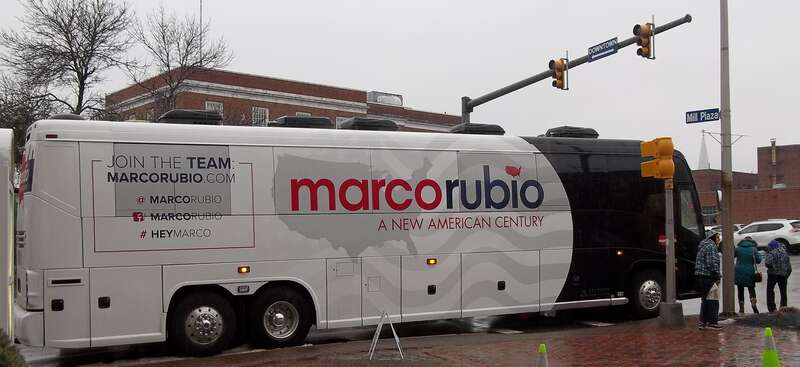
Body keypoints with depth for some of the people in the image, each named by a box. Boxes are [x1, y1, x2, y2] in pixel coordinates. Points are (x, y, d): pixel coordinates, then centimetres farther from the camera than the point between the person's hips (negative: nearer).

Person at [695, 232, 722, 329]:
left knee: (705, 300, 15)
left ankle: (702, 322, 17)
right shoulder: (711, 247, -12)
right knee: (712, 300, -4)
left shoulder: (703, 246, 20)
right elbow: (713, 263, -19)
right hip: (708, 277, -10)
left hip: (700, 277, 10)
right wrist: (717, 276, -13)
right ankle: (712, 322, -2)